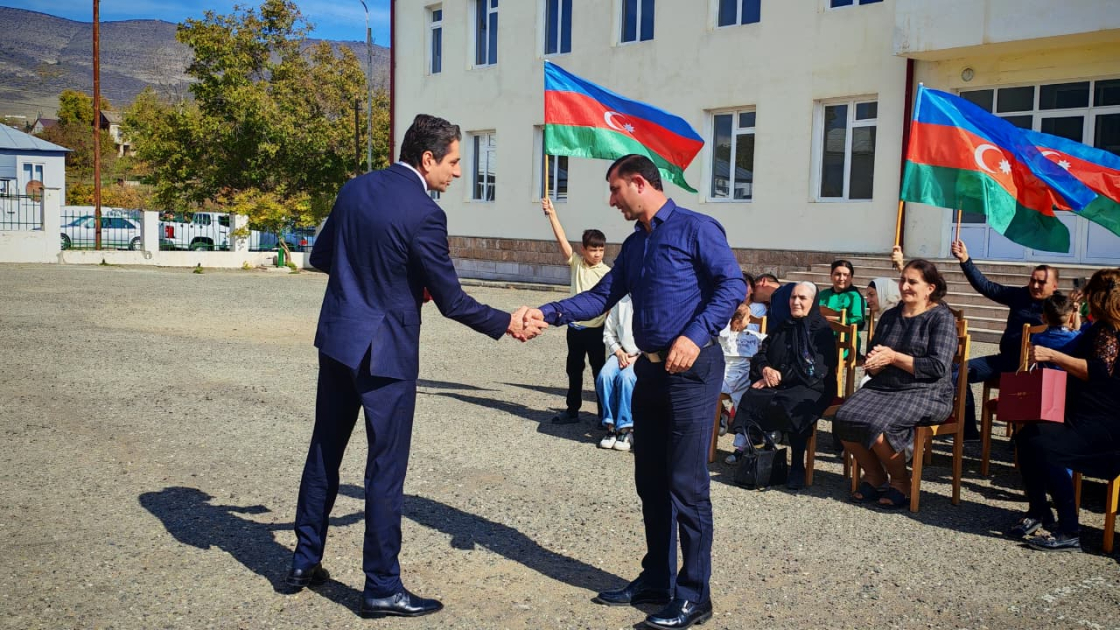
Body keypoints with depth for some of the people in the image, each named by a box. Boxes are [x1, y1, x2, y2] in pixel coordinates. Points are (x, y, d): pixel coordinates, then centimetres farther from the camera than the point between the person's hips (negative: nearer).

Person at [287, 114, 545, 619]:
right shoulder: (423, 213, -18)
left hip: (336, 339, 8)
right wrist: (507, 324, -1)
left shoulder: (355, 188, 4)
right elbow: (452, 302, -13)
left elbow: (320, 257, 14)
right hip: (385, 352, -7)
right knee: (386, 467, 3)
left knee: (325, 449, 18)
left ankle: (305, 561, 31)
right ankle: (382, 587, 13)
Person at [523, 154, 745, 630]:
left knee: (686, 483, -5)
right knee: (651, 481, 13)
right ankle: (656, 579, 25)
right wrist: (550, 314, 1)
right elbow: (601, 297, 15)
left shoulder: (695, 229, -7)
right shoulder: (634, 245, 17)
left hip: (691, 370, -8)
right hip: (650, 369, 8)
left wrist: (695, 336, -25)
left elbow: (732, 285, -14)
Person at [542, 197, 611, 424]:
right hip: (575, 328, 3)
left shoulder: (608, 273, -5)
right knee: (573, 371, 14)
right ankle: (572, 410, 26)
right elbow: (562, 239, -9)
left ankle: (604, 414, 13)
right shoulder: (576, 263, 0)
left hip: (596, 330, -3)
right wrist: (552, 214, -17)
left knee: (599, 372, 4)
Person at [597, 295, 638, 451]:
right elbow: (609, 332, 15)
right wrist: (619, 352, -1)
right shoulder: (621, 301, 10)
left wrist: (638, 357, -15)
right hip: (622, 354, 4)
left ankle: (625, 429, -24)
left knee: (626, 377, -33)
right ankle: (611, 426, -18)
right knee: (604, 376, -25)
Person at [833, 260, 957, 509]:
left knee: (877, 424, -31)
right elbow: (872, 364, 18)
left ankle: (900, 481, -4)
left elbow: (938, 367, -14)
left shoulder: (941, 318, -2)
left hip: (926, 393, -6)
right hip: (883, 387, 6)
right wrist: (875, 364, -6)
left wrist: (893, 357, -14)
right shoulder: (889, 316, 17)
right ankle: (874, 476, 2)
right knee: (844, 419, -21)